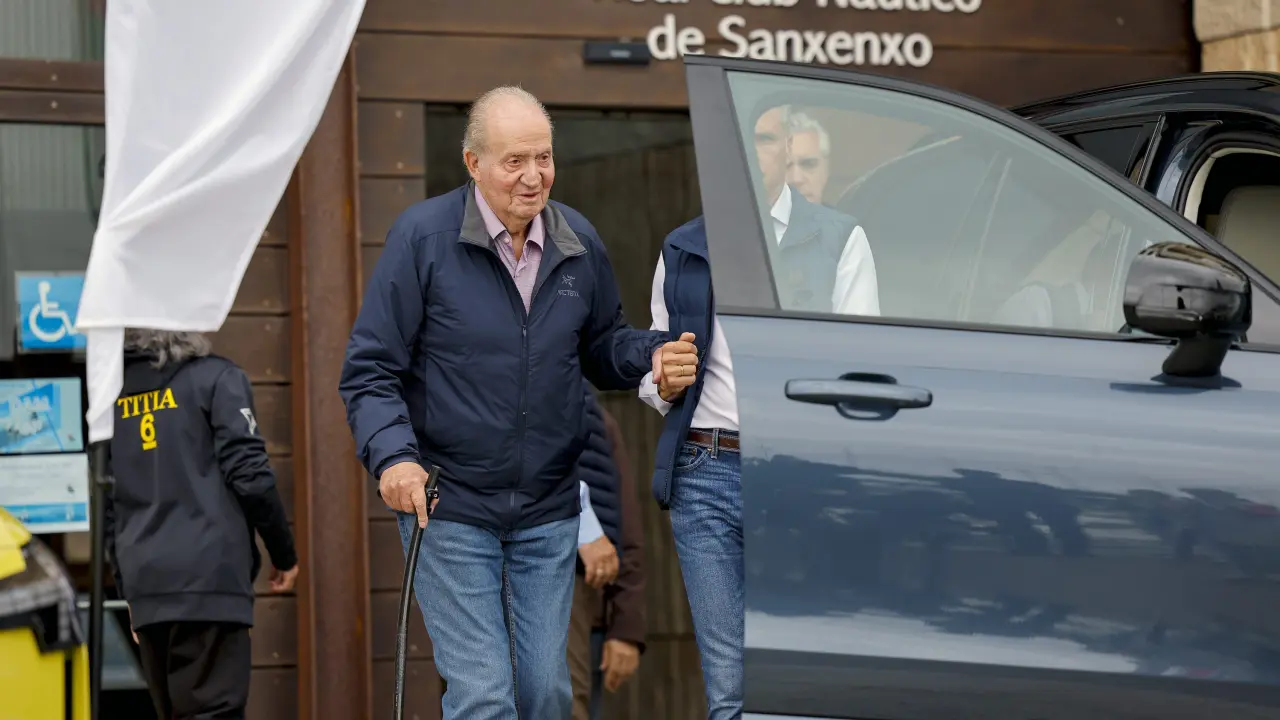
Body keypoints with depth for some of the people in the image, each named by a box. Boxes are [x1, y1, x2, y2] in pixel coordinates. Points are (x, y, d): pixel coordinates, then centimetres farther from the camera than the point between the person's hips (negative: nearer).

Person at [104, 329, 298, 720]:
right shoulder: (215, 378, -1)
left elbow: (104, 504, 15)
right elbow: (250, 477, -8)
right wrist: (284, 553, 4)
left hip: (145, 585, 5)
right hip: (209, 579, -5)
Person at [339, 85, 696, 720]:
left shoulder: (579, 243, 4)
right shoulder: (422, 235, -9)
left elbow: (602, 346, 17)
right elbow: (370, 370, -8)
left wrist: (652, 355, -6)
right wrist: (392, 455, -24)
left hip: (547, 511, 4)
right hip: (448, 505, -4)